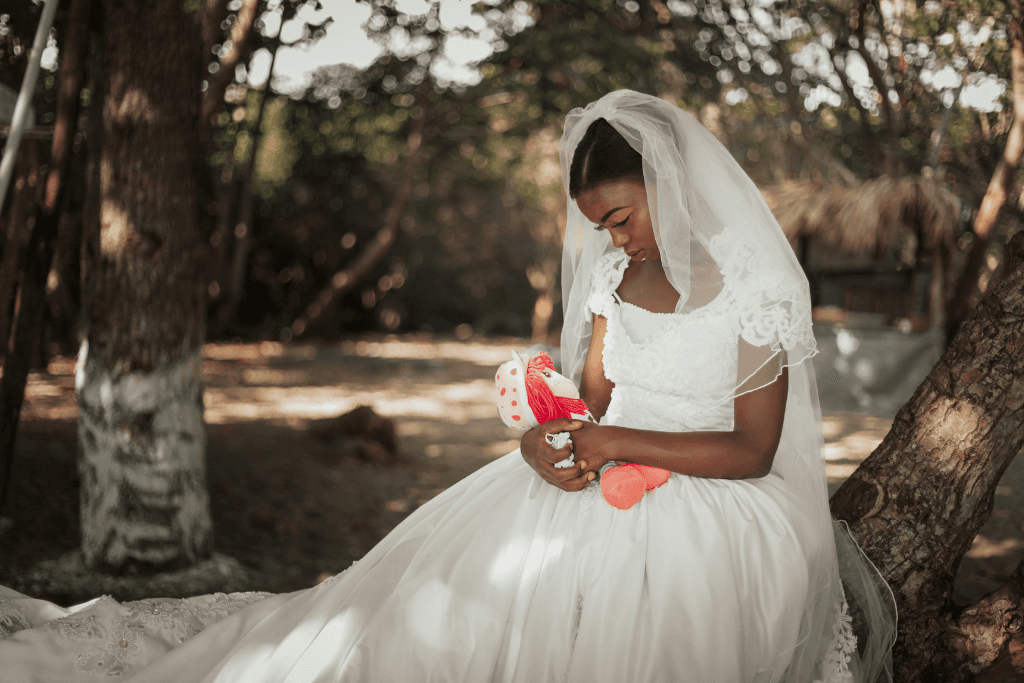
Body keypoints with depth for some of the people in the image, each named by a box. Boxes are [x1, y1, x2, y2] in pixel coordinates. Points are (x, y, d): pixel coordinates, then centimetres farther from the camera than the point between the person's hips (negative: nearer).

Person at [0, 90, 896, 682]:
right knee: (455, 564, -15)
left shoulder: (752, 289, -10)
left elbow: (752, 451, -12)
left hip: (715, 501, -5)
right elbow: (592, 394, 12)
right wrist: (553, 436, -12)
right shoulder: (612, 275, 8)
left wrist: (621, 444, -19)